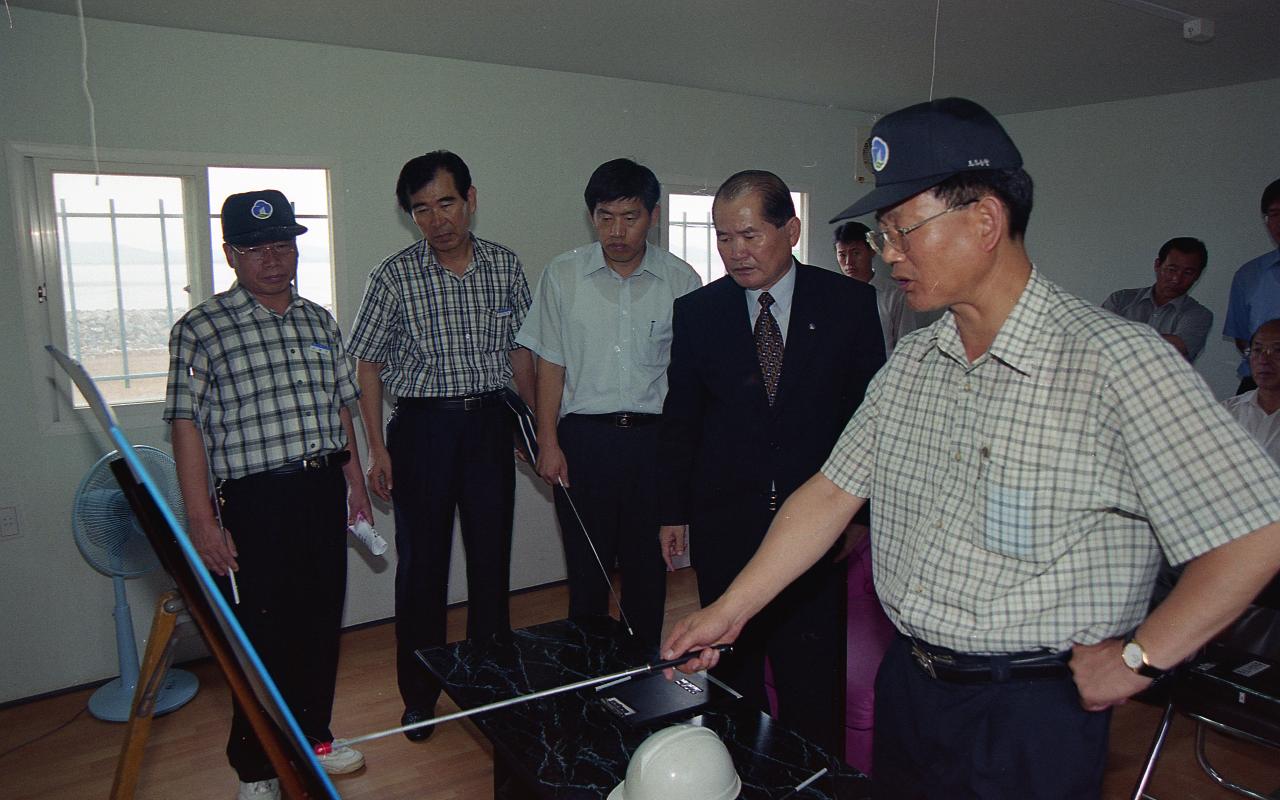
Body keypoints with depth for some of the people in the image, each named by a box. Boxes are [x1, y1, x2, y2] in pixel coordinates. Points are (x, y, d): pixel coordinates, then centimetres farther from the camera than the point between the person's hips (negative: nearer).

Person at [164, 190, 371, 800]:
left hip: (325, 488, 6)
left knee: (323, 619, 14)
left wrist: (355, 482, 16)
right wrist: (203, 520, -15)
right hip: (256, 500, -5)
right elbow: (187, 426, -10)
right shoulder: (202, 328, -6)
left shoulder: (319, 321, 12)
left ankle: (312, 736, 34)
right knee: (263, 633, 4)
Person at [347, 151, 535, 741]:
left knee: (493, 556, 10)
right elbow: (367, 365, -1)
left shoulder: (505, 266, 3)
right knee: (421, 562, 7)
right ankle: (420, 694, 25)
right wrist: (377, 449, -6)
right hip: (422, 424, -2)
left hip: (489, 421, 2)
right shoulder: (394, 276, -5)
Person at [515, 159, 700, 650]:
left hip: (656, 438, 0)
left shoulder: (681, 281, 1)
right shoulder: (562, 276, 2)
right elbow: (551, 365, 4)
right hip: (583, 437, 0)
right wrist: (548, 442, -2)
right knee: (586, 568, 7)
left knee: (647, 567, 9)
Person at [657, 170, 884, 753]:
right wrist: (674, 510, 6)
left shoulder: (849, 301, -1)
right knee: (732, 666, 12)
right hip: (725, 523, 1)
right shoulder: (696, 311, 3)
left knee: (812, 678, 7)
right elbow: (680, 420, 7)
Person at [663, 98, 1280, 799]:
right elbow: (833, 492, 4)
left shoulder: (1117, 361, -18)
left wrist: (1138, 658, -13)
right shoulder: (909, 363, 2)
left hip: (1033, 715, -5)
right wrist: (730, 610, 1)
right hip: (906, 685, 6)